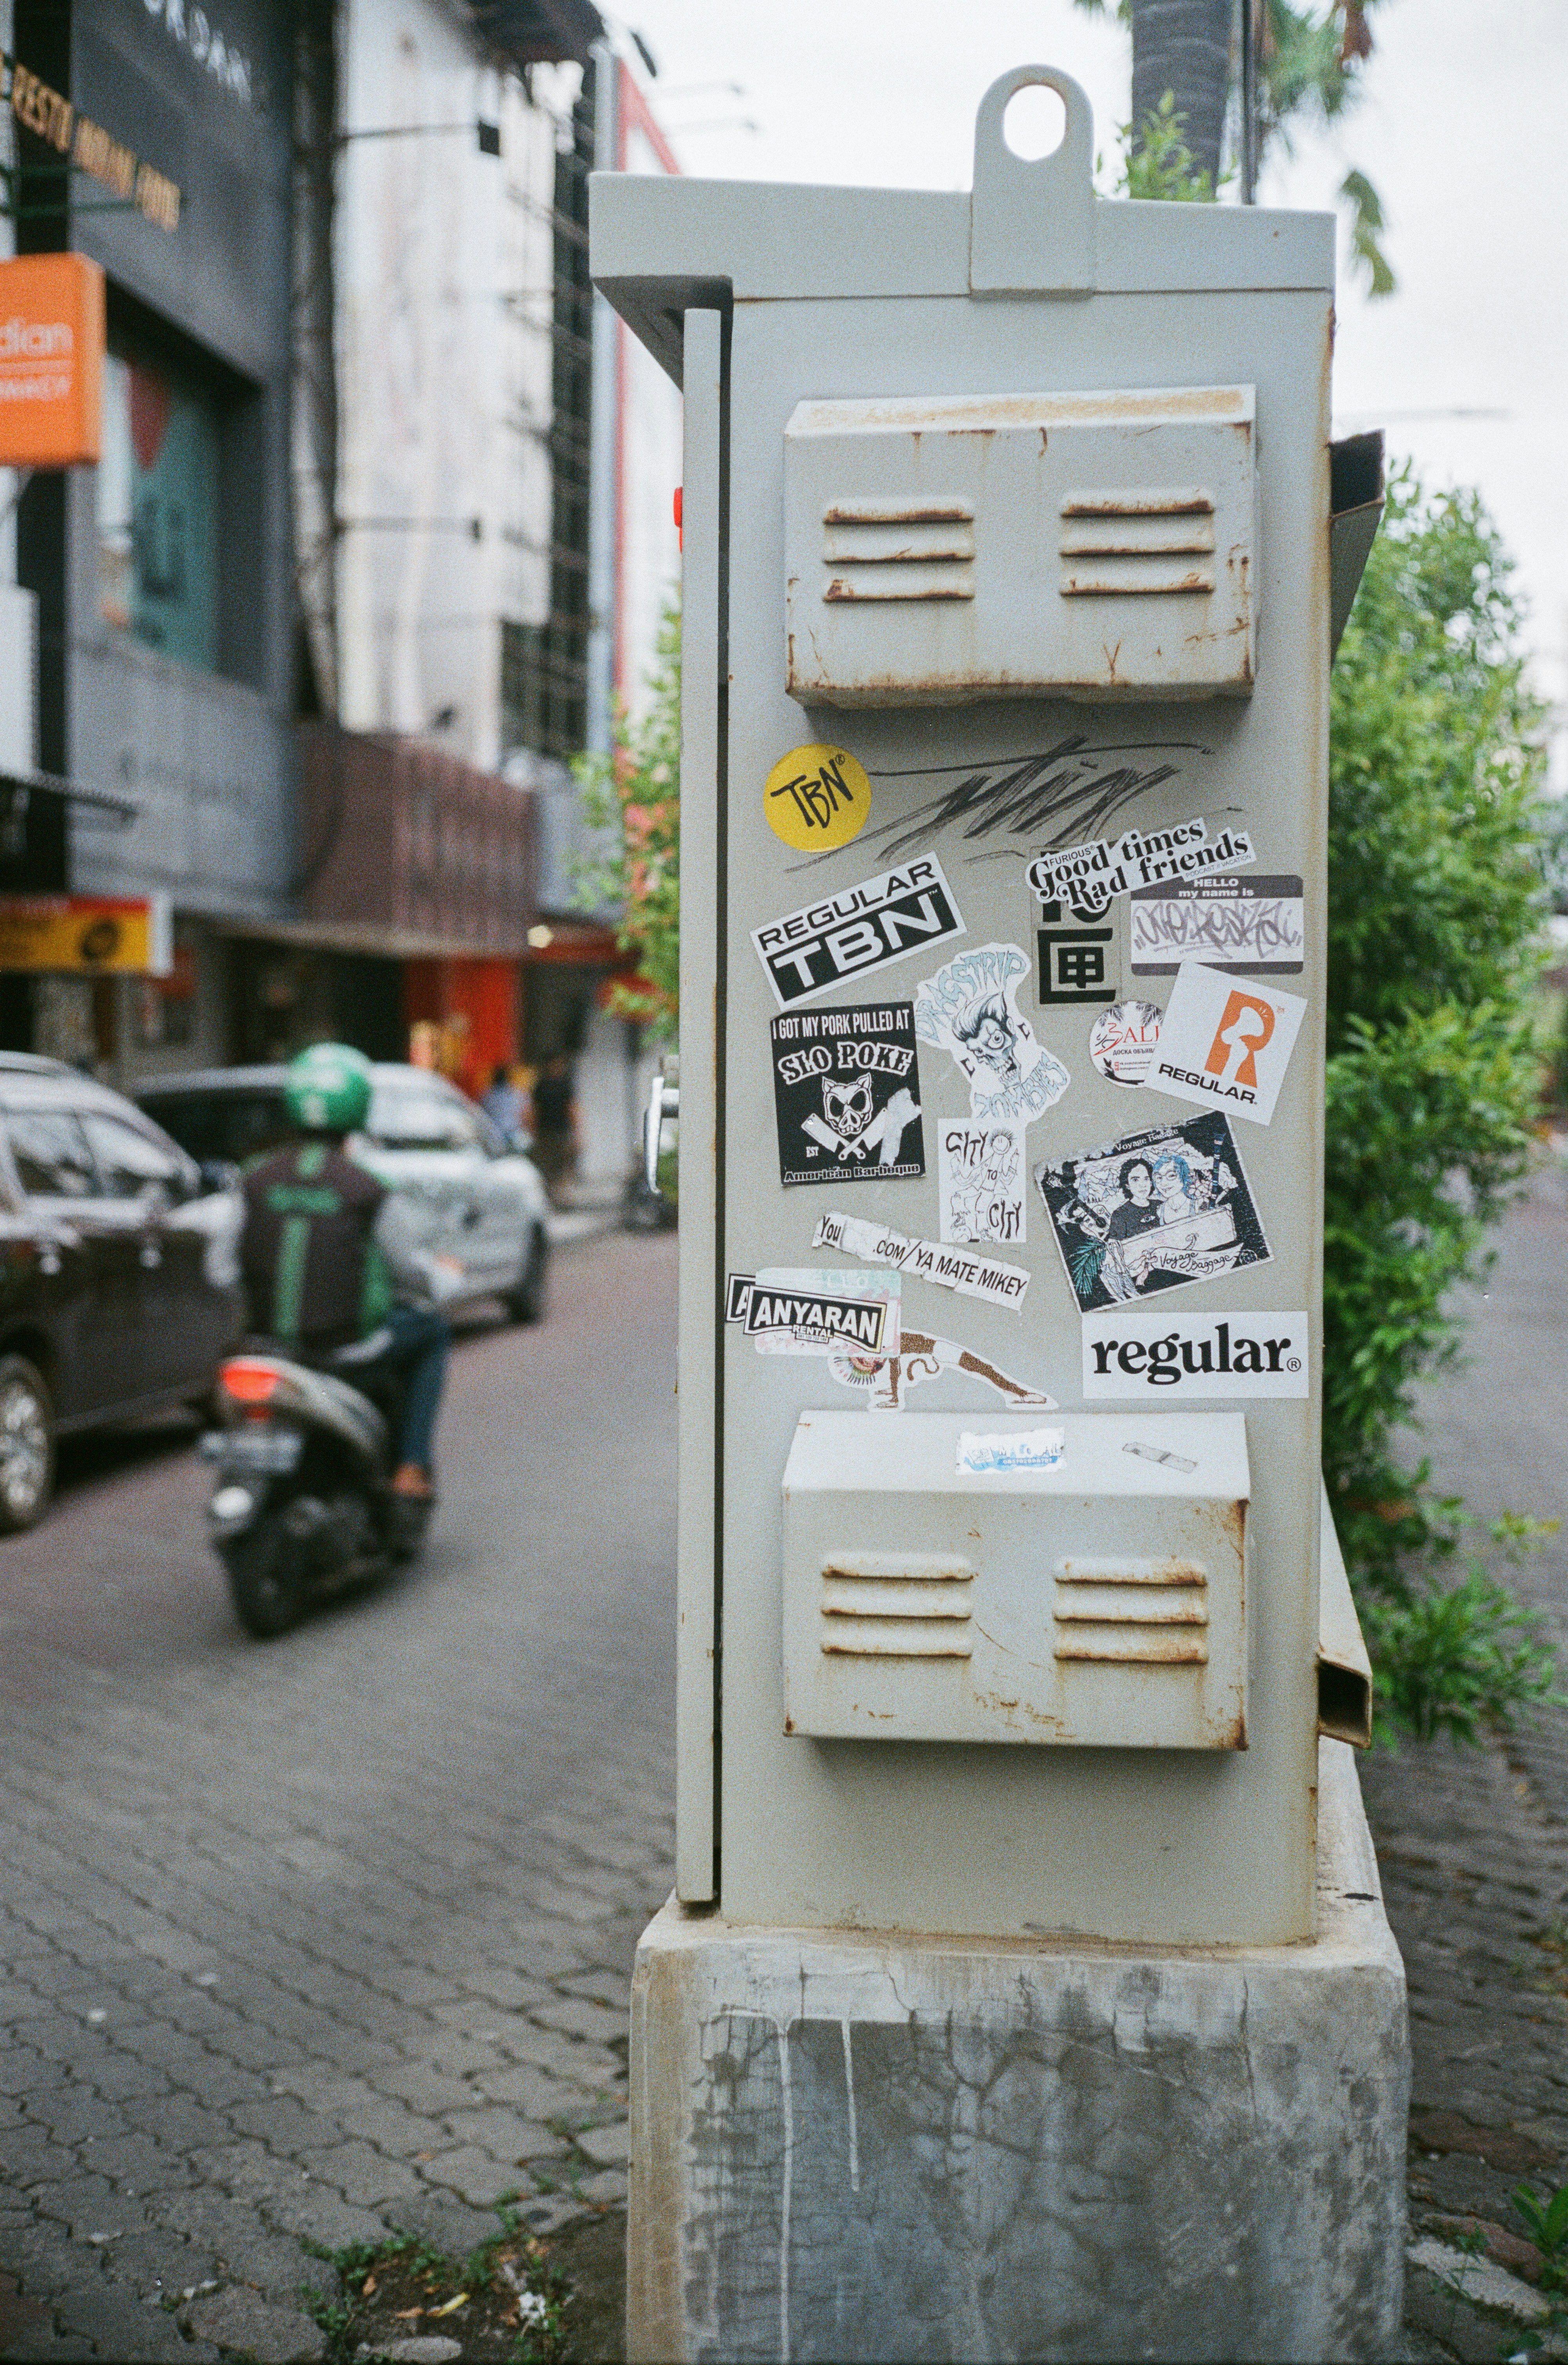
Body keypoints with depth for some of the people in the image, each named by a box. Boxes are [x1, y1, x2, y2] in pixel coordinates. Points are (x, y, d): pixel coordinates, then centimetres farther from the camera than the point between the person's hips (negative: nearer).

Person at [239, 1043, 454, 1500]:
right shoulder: (370, 1193, -14)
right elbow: (413, 1273, -4)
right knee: (432, 1330, 23)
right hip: (346, 1340, -4)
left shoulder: (257, 1183, -3)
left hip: (267, 1337, 5)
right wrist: (444, 1274, 20)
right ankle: (411, 1466, 16)